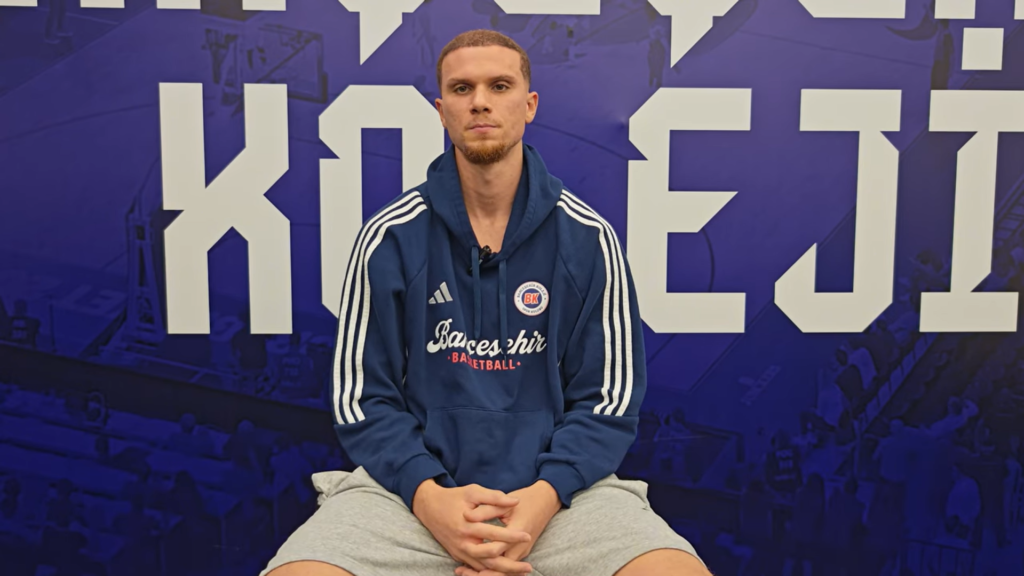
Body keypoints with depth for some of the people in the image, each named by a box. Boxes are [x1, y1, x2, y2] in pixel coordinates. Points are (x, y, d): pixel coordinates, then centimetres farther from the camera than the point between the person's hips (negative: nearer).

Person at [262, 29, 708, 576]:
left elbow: (609, 398, 3)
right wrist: (427, 495, -15)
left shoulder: (588, 238, 1)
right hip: (415, 486, 0)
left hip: (558, 489, 1)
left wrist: (544, 496, -14)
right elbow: (362, 399, 2)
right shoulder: (388, 238, 1)